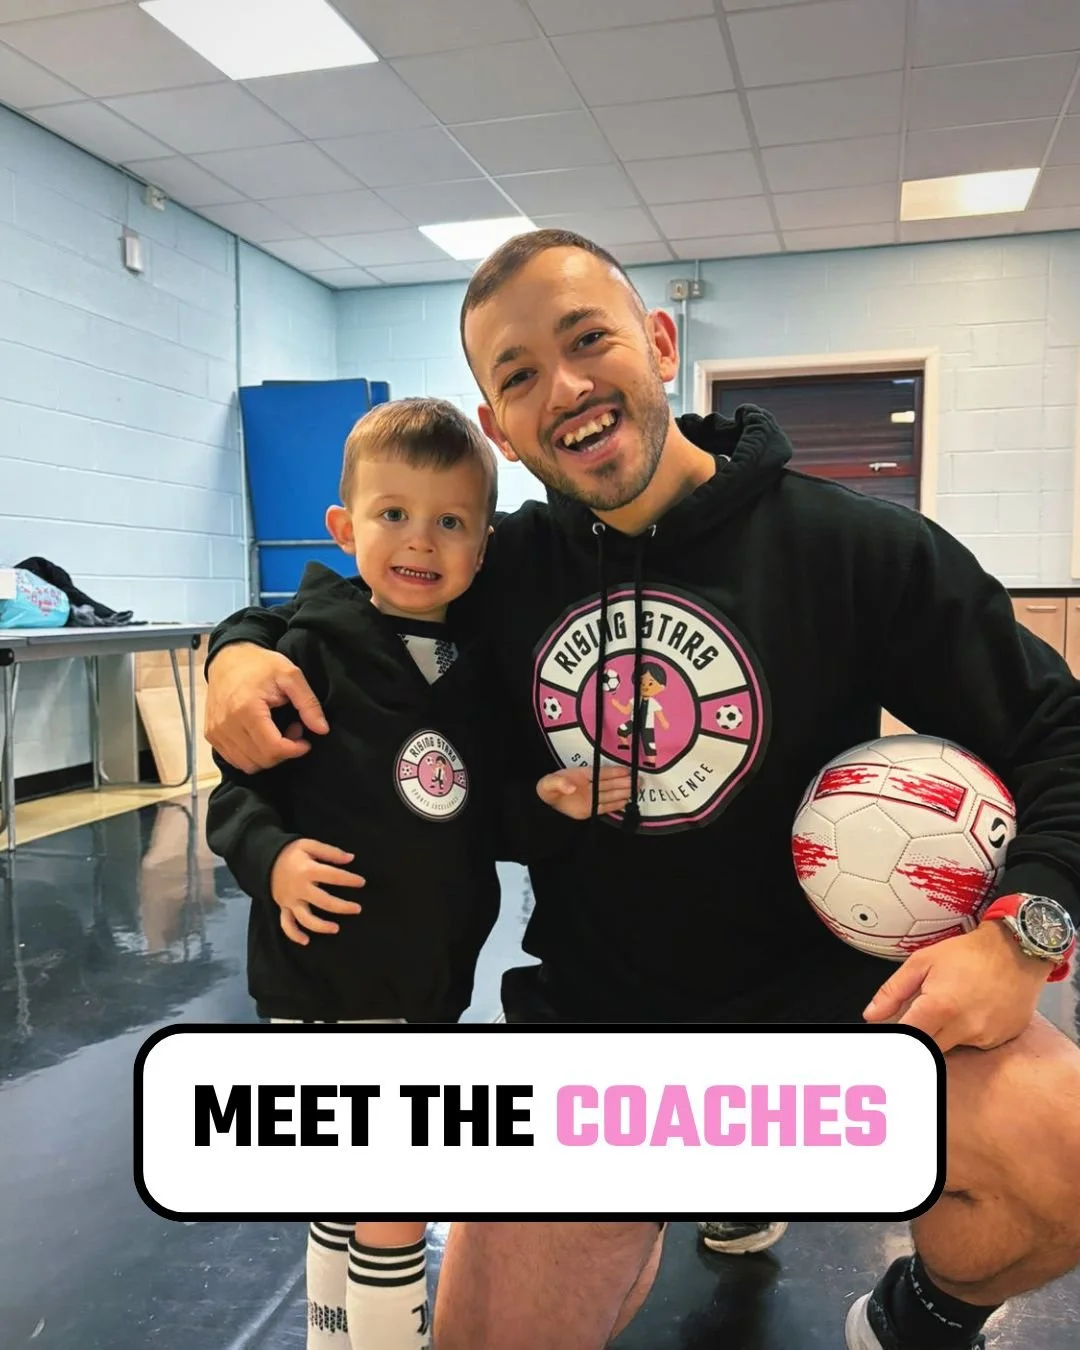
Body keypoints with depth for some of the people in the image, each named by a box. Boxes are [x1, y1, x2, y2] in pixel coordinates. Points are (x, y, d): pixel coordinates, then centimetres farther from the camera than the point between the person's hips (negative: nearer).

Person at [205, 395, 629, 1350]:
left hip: (434, 976, 5)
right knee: (394, 1202, 4)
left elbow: (485, 822, 7)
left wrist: (553, 802, -12)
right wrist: (271, 856, -30)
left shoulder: (483, 668, 0)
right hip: (327, 978, -5)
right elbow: (235, 790, -11)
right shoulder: (311, 656, -14)